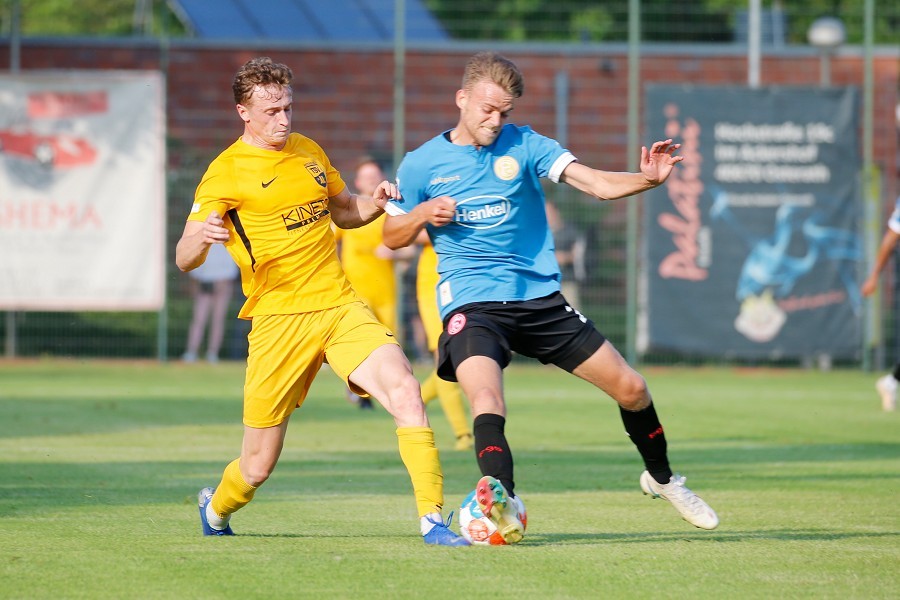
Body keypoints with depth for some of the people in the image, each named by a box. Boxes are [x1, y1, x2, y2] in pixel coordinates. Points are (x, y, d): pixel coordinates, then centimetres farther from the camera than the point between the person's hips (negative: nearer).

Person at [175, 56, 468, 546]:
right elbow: (184, 259, -10)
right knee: (258, 467, 2)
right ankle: (216, 510, 37)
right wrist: (201, 237, -34)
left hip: (340, 305, 4)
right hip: (278, 320, -4)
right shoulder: (227, 171, -5)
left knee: (405, 391, -22)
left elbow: (344, 213, 30)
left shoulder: (309, 152, 14)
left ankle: (433, 519, -20)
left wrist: (376, 203, 7)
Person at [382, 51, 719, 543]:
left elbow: (596, 183, -10)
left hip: (540, 298, 2)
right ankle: (503, 501, -46)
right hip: (470, 303, -2)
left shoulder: (524, 145, 1)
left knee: (630, 387, 6)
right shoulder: (421, 164, 2)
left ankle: (660, 478, 31)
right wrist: (423, 214, -9)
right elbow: (392, 237, 13)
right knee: (486, 400, -32)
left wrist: (645, 180, -30)